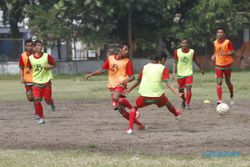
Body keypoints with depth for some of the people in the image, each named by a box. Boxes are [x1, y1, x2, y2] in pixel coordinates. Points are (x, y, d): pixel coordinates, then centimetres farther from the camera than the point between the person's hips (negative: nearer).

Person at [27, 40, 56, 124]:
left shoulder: (47, 56, -6)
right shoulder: (30, 58, 0)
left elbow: (54, 64, 4)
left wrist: (49, 67, -14)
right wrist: (28, 70, -1)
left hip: (46, 82, -1)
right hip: (36, 82, 1)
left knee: (47, 100, 1)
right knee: (37, 100, -11)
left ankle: (52, 103, 40)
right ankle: (41, 117, 2)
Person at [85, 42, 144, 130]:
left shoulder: (127, 61, -3)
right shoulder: (110, 58, 8)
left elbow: (132, 76, -4)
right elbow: (102, 70, 19)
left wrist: (127, 80, -26)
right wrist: (91, 74, 8)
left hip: (121, 84, -5)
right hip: (112, 86, 5)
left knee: (116, 97, -37)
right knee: (121, 110, -1)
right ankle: (138, 124, 9)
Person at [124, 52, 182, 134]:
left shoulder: (145, 67, 11)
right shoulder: (163, 68, 1)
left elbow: (138, 81, 20)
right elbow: (167, 82, -12)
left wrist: (130, 89, 34)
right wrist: (176, 93, -19)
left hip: (144, 95, 1)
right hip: (157, 96, -1)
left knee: (134, 108, 23)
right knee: (168, 103, 30)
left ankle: (130, 128, 5)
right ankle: (176, 114, 57)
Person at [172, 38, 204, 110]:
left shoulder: (192, 51, -4)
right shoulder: (177, 52, -4)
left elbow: (195, 61, 12)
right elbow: (175, 62, 3)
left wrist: (201, 69, 20)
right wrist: (173, 72, -5)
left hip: (189, 73, -1)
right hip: (180, 74, 1)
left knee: (188, 88, -17)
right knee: (180, 90, 11)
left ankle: (187, 104, -14)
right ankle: (184, 100, 39)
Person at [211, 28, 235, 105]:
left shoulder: (228, 42, -12)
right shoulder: (215, 43, 3)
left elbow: (232, 52, -16)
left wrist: (225, 53, -34)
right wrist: (214, 56, -1)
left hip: (227, 65, -2)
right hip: (218, 65, 2)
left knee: (228, 82, 11)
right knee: (219, 83, -11)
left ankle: (231, 97, 36)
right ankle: (219, 100, -18)